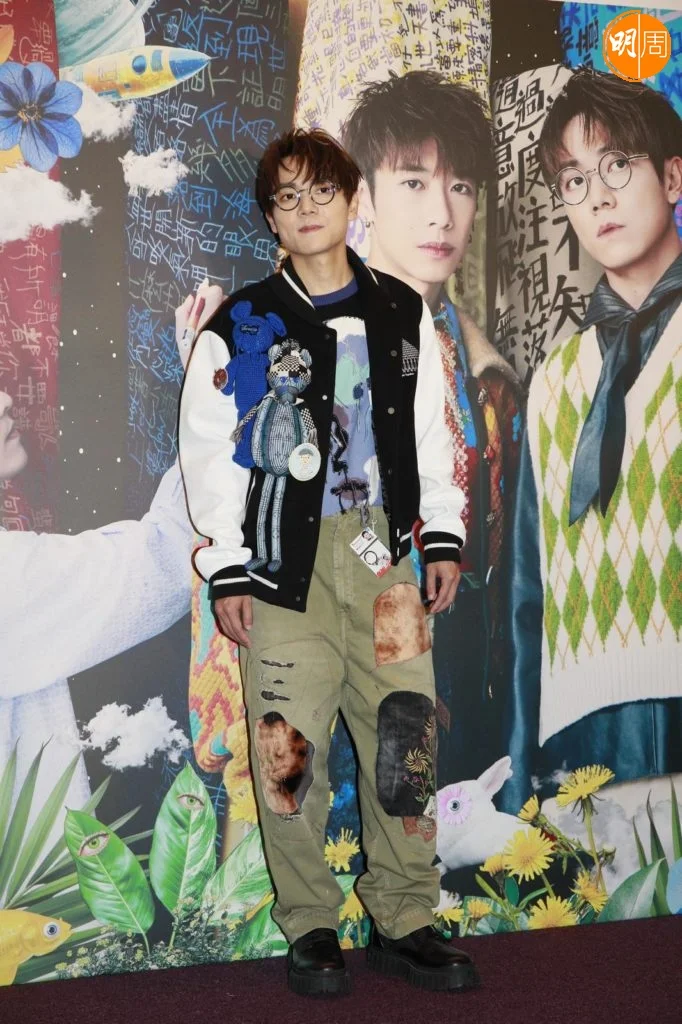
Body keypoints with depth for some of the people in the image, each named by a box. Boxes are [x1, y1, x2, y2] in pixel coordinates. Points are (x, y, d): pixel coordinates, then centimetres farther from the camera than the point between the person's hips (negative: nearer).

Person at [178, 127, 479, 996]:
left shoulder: (402, 314, 10)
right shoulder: (242, 325, 1)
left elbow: (431, 433, 16)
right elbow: (208, 454, 1)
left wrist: (443, 536, 9)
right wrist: (227, 572, -4)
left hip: (382, 549, 3)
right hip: (284, 558, -2)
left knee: (404, 735, 2)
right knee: (290, 744, -2)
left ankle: (403, 923, 16)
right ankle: (309, 929, 14)